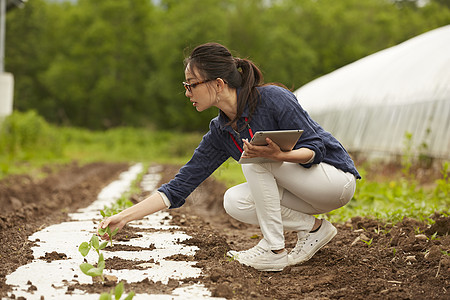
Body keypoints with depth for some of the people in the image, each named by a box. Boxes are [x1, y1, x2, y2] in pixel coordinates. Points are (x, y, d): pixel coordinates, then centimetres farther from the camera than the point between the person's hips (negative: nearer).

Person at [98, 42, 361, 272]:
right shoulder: (220, 133, -3)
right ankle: (313, 228, -2)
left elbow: (316, 148, -20)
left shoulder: (272, 98, -22)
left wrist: (279, 155, -40)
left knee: (256, 157, -25)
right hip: (302, 192, 7)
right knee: (235, 202, -14)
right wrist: (124, 217, -9)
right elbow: (181, 185, -3)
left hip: (337, 178, -6)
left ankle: (275, 250, -19)